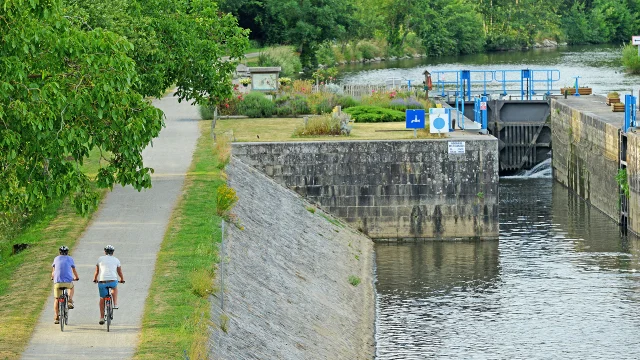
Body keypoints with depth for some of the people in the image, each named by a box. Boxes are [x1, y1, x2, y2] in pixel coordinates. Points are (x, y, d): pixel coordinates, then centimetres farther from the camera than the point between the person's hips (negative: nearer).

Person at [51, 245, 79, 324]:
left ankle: (56, 317, 6)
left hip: (57, 281, 0)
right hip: (68, 282, 0)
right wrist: (76, 277, 46)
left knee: (56, 299, 12)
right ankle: (70, 301, 14)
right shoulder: (70, 259, 13)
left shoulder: (56, 258, 15)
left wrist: (52, 277, 49)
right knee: (71, 287, 35)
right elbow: (74, 270, 27)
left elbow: (53, 270, 29)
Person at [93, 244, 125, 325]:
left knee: (102, 298, 16)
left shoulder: (100, 259, 13)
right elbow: (120, 272, 25)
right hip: (112, 280, 0)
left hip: (102, 281, 0)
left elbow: (97, 271, 22)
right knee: (115, 287, 35)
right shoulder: (116, 260, 14)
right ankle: (115, 304, 20)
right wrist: (122, 279, 44)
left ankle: (102, 318, 17)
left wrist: (95, 279, 41)